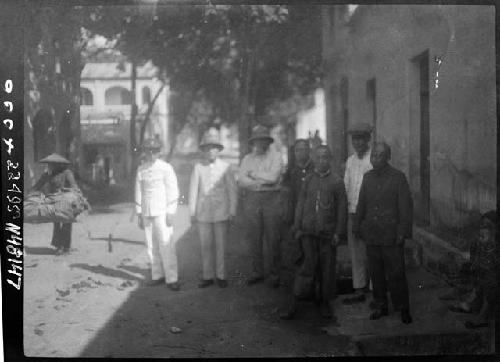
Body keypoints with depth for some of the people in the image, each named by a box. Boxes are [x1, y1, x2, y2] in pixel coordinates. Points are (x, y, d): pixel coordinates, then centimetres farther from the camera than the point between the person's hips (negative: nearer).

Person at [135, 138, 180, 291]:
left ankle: (171, 279, -4)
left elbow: (173, 191, -4)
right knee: (152, 246, 6)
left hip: (162, 211, -4)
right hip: (147, 212, 4)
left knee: (166, 245, -8)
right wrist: (139, 214, 12)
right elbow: (139, 191, 15)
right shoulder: (141, 169, 9)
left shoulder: (166, 168, -3)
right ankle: (157, 275, 16)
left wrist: (170, 213, -9)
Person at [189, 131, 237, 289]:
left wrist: (232, 211, -1)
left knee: (221, 245, 3)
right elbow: (193, 191, 4)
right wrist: (192, 212, 3)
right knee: (206, 246, 5)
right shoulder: (198, 168, 1)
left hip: (221, 212, -1)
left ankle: (221, 276, 13)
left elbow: (232, 190, 2)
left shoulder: (225, 167, -1)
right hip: (203, 213, 1)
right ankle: (208, 276, 14)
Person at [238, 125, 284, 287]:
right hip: (251, 199, 3)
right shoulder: (247, 158, 12)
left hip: (271, 199, -2)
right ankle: (257, 272, 13)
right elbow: (241, 180, -1)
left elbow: (273, 177, -11)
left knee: (272, 238, -2)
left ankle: (274, 274, 6)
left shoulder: (276, 156, 4)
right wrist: (263, 181, -10)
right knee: (254, 237, 3)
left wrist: (254, 174, -2)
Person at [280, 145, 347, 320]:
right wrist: (297, 227, 4)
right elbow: (300, 204, 10)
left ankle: (326, 303, 20)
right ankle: (294, 304, 2)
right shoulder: (308, 180, 8)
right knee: (308, 265, -4)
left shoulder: (337, 181, 2)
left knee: (327, 269, 5)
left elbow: (342, 209, 2)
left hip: (328, 233, -1)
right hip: (308, 231, 1)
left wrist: (338, 233, -3)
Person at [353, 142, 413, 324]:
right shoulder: (367, 177, 10)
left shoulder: (398, 177, -4)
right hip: (371, 234, 4)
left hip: (391, 235, -4)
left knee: (396, 273, 0)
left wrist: (402, 231, -11)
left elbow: (406, 206, -6)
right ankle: (380, 307, 23)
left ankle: (403, 309, 14)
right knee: (376, 273, 10)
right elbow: (361, 204, 17)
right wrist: (357, 226, 14)